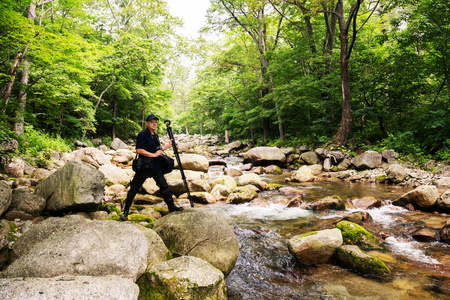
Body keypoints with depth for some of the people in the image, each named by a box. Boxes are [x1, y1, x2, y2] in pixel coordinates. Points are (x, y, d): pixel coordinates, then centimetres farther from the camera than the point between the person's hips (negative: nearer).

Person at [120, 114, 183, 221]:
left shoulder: (155, 135, 12)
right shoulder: (142, 134, -12)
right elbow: (139, 150, -21)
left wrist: (168, 145, 16)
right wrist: (153, 155, -23)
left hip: (156, 167, 7)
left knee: (164, 186, 11)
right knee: (133, 189, 1)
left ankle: (172, 206, 24)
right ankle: (126, 211, 13)